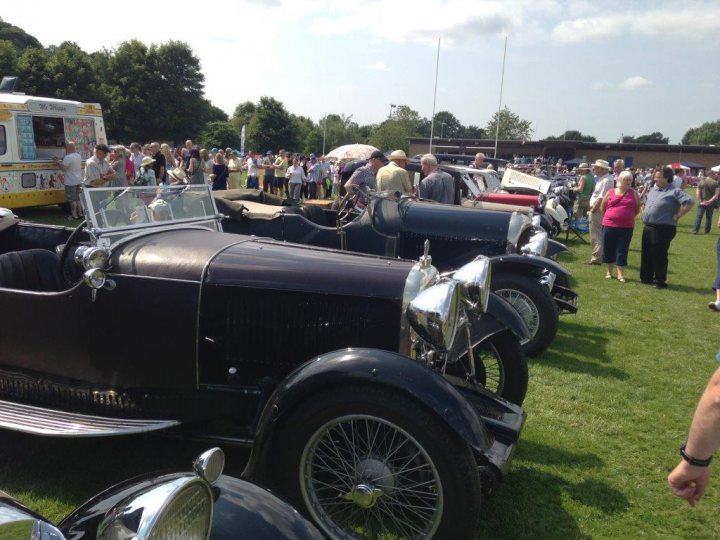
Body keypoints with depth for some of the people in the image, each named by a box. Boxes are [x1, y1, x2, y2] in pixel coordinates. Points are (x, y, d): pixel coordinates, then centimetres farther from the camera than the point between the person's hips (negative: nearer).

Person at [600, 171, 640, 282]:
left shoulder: (633, 193, 3)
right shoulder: (610, 192, 1)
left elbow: (637, 209, 12)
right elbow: (603, 207, 11)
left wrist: (628, 217, 9)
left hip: (626, 227, 0)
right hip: (609, 225, 0)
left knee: (622, 250, 1)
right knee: (608, 249, 8)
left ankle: (621, 274, 6)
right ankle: (609, 271, 23)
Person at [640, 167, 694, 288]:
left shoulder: (674, 192, -12)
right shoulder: (653, 189, 13)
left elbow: (689, 202, -24)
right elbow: (646, 202, 32)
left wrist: (678, 215, -18)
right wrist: (644, 212, 17)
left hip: (663, 229, -8)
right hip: (648, 227, 8)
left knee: (659, 256, -2)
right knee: (646, 254, 14)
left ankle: (660, 281, 8)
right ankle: (646, 278, 26)